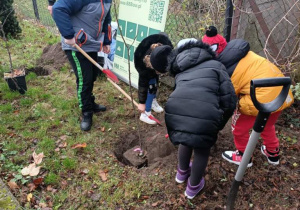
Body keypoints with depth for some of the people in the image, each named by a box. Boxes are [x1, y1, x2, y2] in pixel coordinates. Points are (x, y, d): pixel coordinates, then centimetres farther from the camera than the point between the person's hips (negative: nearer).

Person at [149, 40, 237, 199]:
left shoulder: (181, 72, 31)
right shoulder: (215, 65, 18)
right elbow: (229, 100, 9)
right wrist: (219, 124, 23)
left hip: (174, 114, 4)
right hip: (204, 119, -4)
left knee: (187, 140, 37)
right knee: (202, 149, 29)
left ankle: (182, 173, 63)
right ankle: (193, 187, 50)